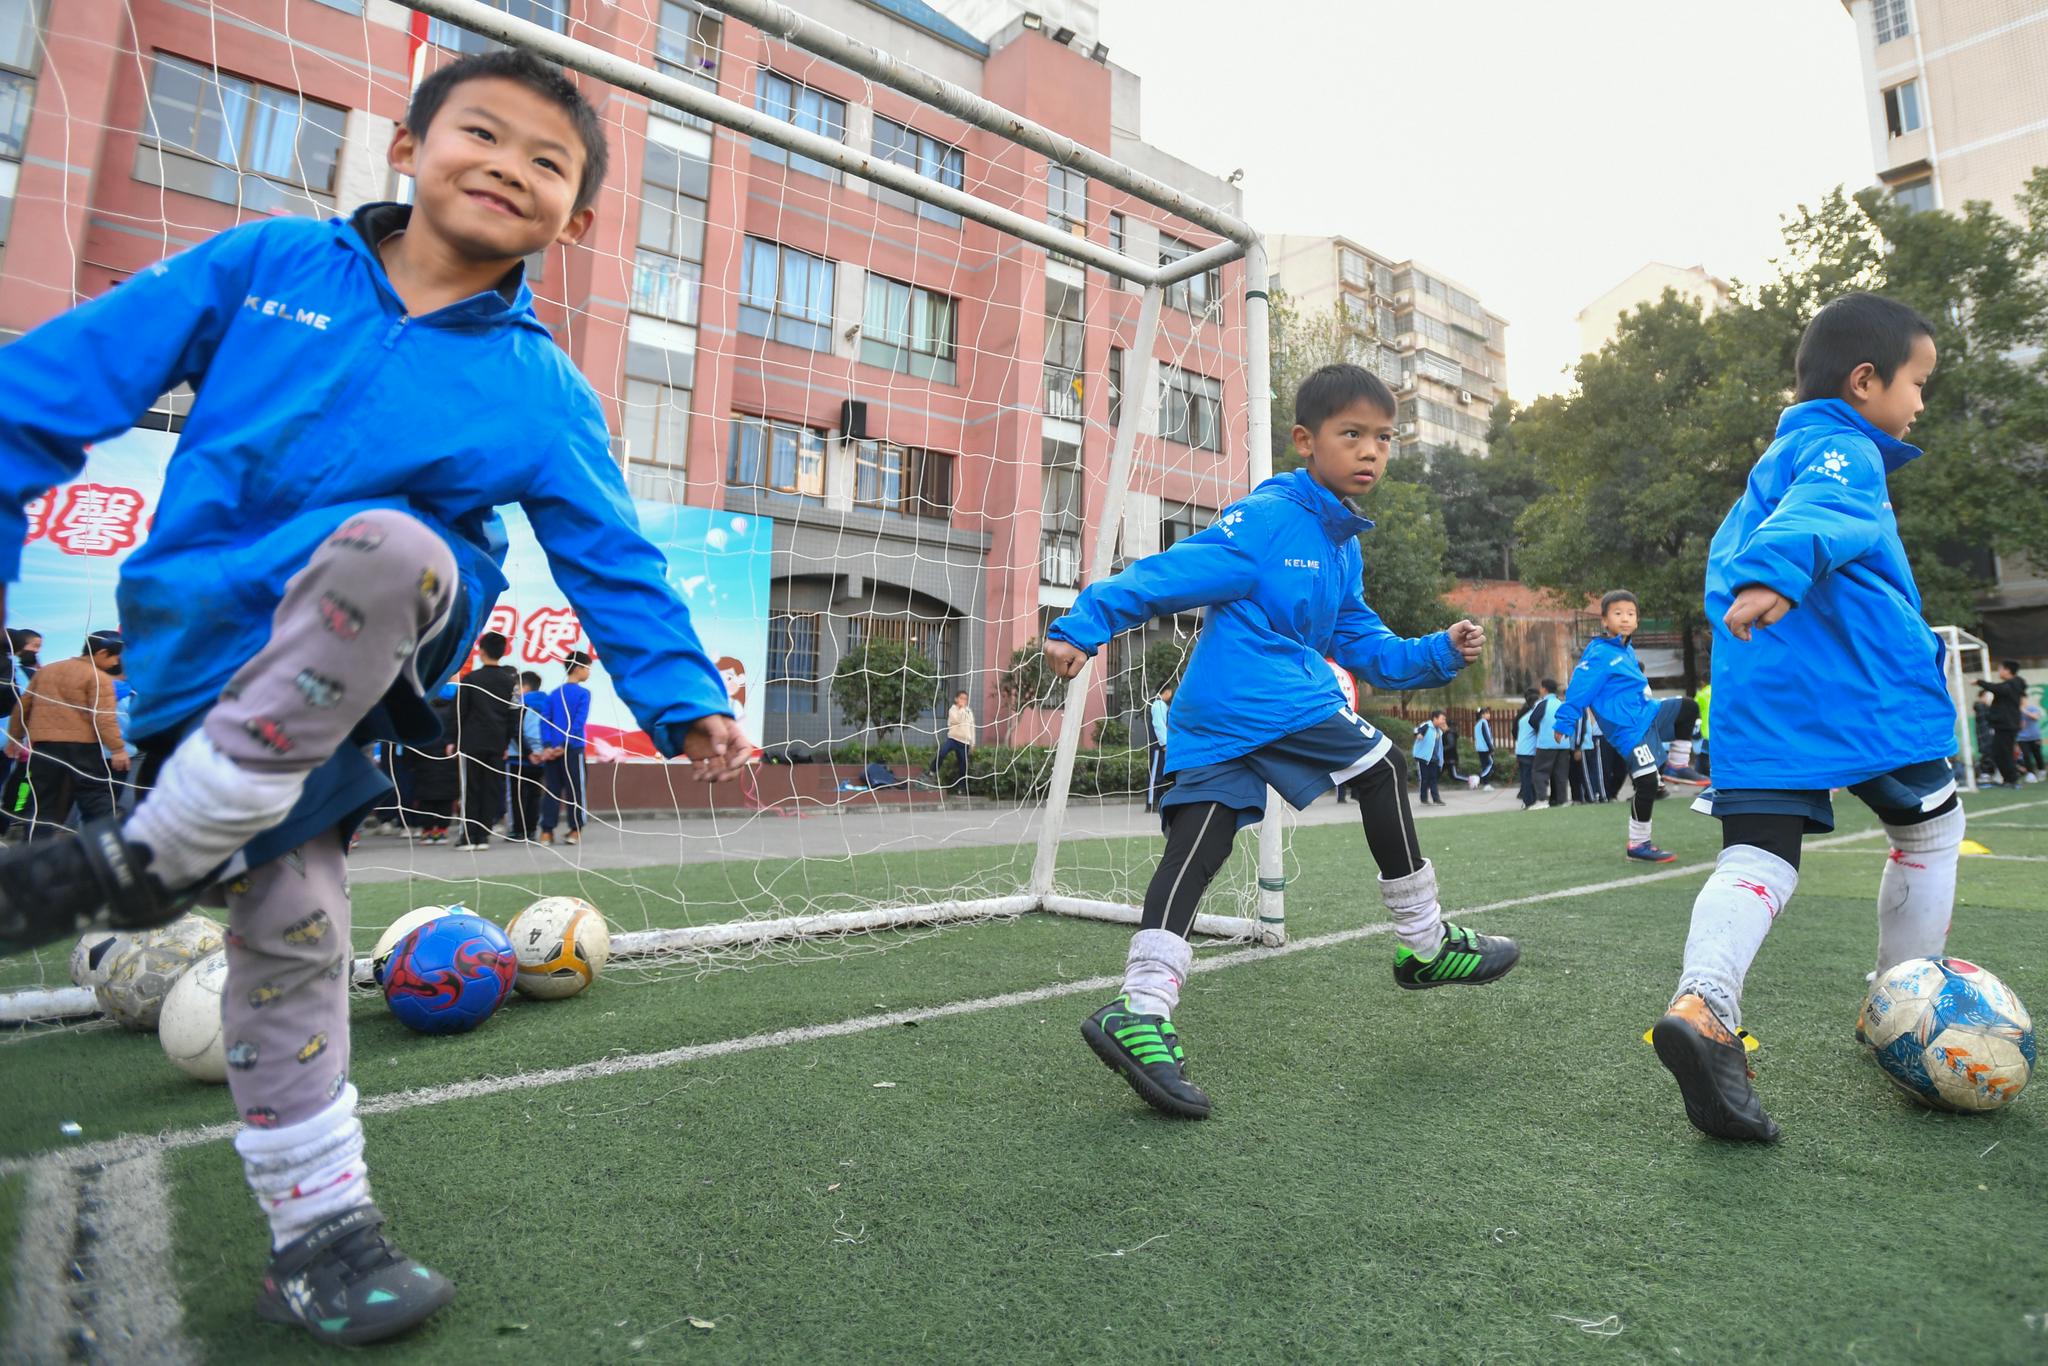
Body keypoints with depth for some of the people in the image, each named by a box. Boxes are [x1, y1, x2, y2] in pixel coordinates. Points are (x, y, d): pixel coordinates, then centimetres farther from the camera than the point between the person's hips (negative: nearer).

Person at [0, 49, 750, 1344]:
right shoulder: (267, 261, 6)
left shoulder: (545, 397, 3)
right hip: (204, 646, -1)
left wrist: (686, 699, -7)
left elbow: (614, 562, 2)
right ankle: (319, 1226, 5)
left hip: (345, 678, 1)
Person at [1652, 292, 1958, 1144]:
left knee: (1757, 859, -5)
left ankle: (1702, 1005, -29)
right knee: (1930, 829, 17)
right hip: (1858, 691, -6)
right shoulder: (1843, 452, -4)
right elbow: (1814, 516, -26)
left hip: (1758, 695, 7)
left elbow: (1730, 549, 34)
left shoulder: (1775, 458, 25)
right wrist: (1776, 576, -44)